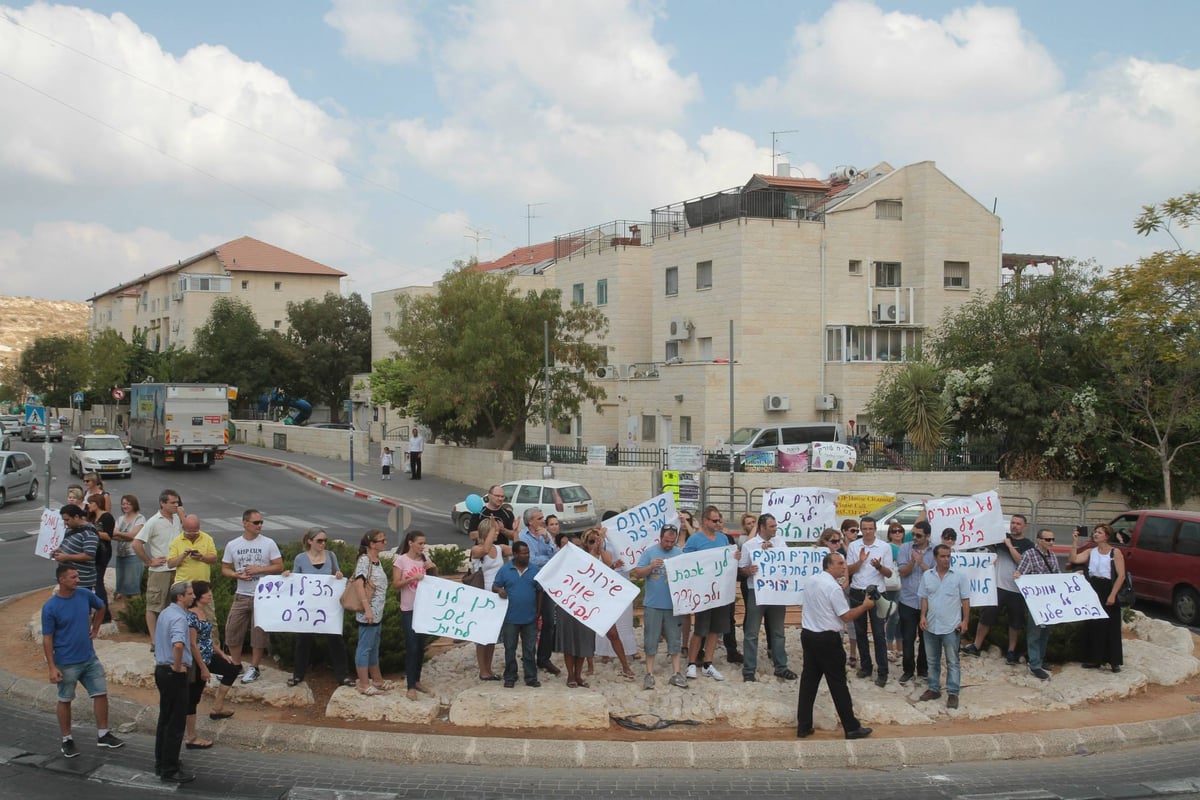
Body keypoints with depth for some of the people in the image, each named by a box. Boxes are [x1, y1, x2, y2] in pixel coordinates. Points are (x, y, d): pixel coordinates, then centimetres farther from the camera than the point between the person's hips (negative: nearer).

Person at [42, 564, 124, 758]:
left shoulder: (85, 594, -4)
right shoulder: (50, 608, -17)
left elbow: (100, 607, 19)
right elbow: (47, 639, -13)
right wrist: (52, 667, -16)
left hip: (89, 658, 5)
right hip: (67, 663, -5)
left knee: (101, 694, 7)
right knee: (65, 700, 10)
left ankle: (103, 735, 19)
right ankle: (67, 740, 23)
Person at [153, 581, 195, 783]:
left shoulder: (164, 613, 11)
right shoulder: (178, 617, -20)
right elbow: (178, 645, -38)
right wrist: (178, 666, -23)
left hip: (161, 669, 10)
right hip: (174, 674, -10)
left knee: (165, 719, 18)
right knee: (176, 723, -3)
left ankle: (161, 763, 28)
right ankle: (170, 771, 1)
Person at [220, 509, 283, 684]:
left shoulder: (268, 543, -2)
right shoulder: (233, 545, 4)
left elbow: (279, 566, -3)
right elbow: (225, 569, 9)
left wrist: (259, 569, -15)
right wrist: (237, 574, -11)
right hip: (241, 595, 3)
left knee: (259, 633, 1)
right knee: (233, 630, 4)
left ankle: (254, 668, 14)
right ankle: (236, 666, 20)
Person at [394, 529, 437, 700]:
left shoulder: (425, 557, 5)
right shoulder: (401, 560, -10)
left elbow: (435, 577, 18)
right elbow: (396, 584, -12)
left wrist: (433, 567, -3)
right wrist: (412, 578, -25)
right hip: (408, 609, -5)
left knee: (421, 646, 12)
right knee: (412, 647, -6)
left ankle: (417, 681, 25)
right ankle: (411, 687, 0)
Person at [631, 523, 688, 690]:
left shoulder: (681, 553, 4)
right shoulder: (649, 552, 0)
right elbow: (637, 574, -3)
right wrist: (651, 566, -18)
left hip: (674, 605, 1)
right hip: (652, 604, -1)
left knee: (675, 640, 7)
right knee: (651, 640, 4)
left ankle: (676, 674, 13)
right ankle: (649, 674, 11)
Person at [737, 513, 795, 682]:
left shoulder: (780, 543, 6)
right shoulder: (748, 545, -3)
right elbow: (741, 570, -2)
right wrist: (748, 571, -24)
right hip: (756, 592, -3)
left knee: (778, 631, 12)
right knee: (752, 633, 1)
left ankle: (781, 667, 22)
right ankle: (748, 670, 7)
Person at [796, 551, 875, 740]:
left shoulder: (812, 581, 8)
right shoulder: (833, 587, -17)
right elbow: (847, 616, -14)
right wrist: (865, 606, -2)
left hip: (808, 634, 8)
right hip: (827, 639, -8)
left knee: (809, 680, 10)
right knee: (838, 684, 1)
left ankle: (803, 726, 13)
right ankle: (851, 728, 9)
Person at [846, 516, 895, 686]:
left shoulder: (885, 547, -3)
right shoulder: (853, 546, 2)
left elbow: (889, 573, -1)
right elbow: (848, 570, 1)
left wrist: (878, 566, -21)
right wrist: (860, 561, -16)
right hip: (857, 593, 3)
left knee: (878, 633, -4)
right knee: (860, 632, 9)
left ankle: (882, 672, -1)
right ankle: (865, 666, 21)